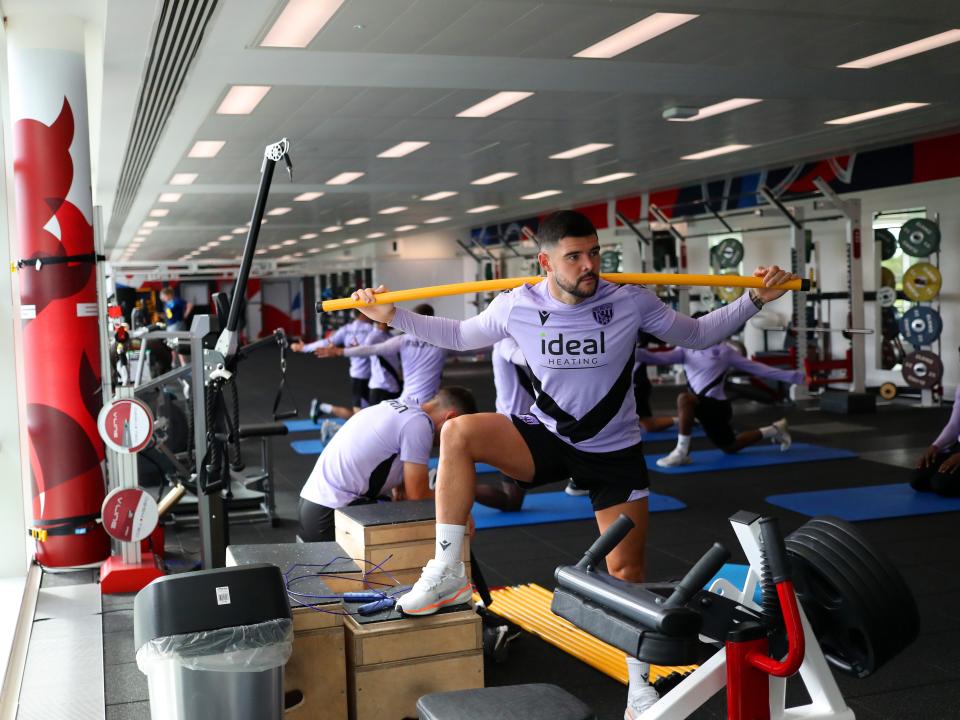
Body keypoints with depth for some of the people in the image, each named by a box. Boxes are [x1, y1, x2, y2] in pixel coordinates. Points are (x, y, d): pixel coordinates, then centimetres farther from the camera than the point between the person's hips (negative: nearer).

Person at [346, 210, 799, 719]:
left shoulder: (630, 302, -15)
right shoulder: (516, 306, -12)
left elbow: (697, 335, -2)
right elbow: (459, 336, 6)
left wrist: (755, 299, -13)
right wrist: (392, 315, -1)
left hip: (613, 451, -1)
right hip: (546, 439, 1)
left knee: (626, 570, 2)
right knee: (457, 434, -25)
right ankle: (447, 571, -17)